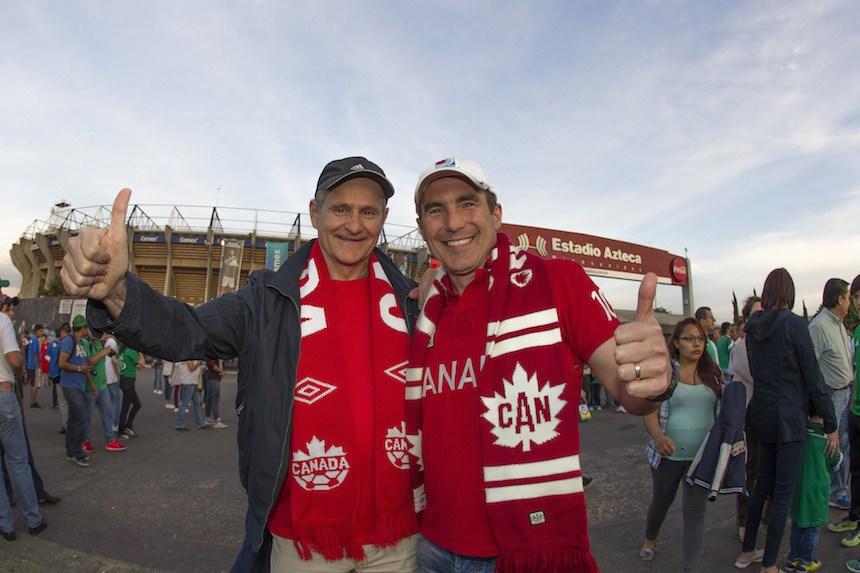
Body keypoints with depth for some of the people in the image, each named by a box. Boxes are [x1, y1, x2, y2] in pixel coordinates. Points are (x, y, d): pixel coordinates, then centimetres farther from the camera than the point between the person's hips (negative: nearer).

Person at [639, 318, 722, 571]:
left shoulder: (712, 371, 2)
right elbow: (649, 410, -13)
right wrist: (657, 436, -31)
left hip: (702, 454, 2)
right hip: (669, 453, -1)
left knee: (695, 511, 5)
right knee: (662, 501, 19)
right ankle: (649, 539, 48)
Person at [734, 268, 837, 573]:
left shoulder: (753, 327, 5)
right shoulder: (794, 324, -14)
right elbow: (813, 377, -12)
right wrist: (831, 424, -4)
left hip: (762, 414, 6)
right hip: (789, 418, -6)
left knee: (762, 484, 19)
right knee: (783, 493, 4)